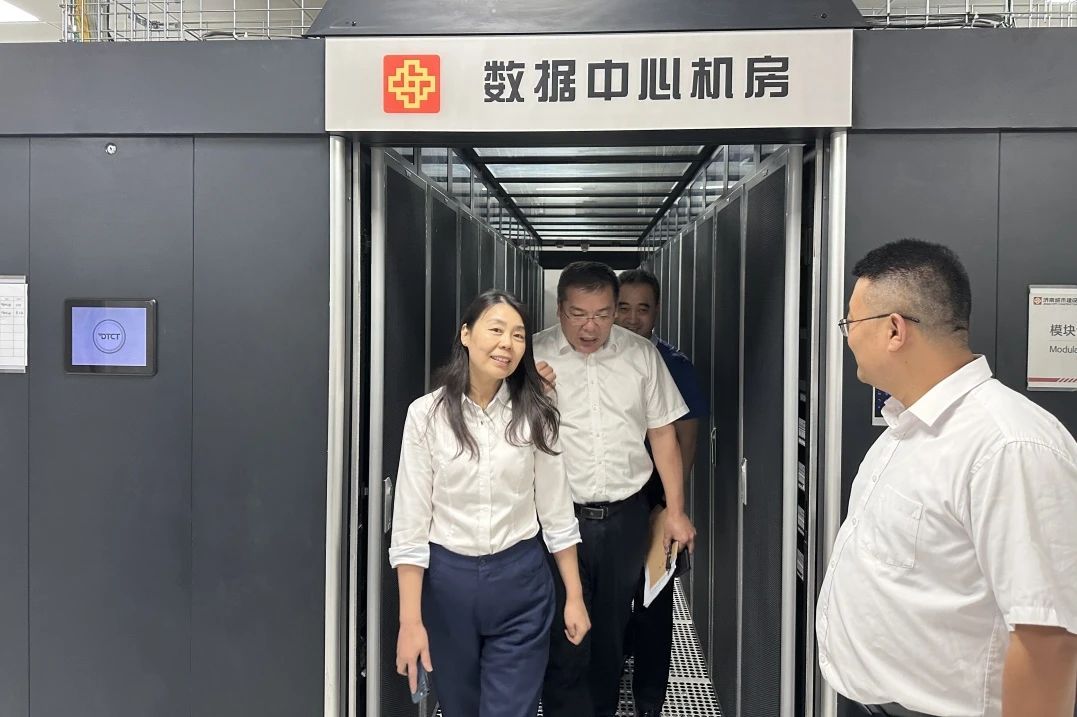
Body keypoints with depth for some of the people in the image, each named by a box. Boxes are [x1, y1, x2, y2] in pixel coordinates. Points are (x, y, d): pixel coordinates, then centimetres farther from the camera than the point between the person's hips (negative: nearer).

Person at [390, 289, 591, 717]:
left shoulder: (534, 414, -5)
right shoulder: (427, 414, -9)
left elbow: (556, 511, 2)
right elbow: (410, 522, -9)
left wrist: (574, 597, 4)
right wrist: (410, 620, -11)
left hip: (521, 581, 0)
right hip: (448, 581, 1)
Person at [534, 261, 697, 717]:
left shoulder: (642, 355, 2)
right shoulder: (533, 357, -5)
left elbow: (663, 433, 6)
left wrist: (676, 512, 6)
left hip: (625, 517, 3)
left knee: (612, 632, 17)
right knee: (564, 640, 0)